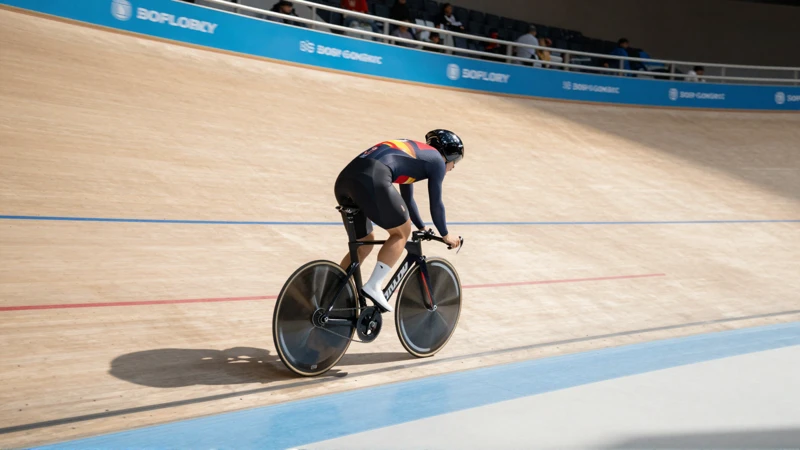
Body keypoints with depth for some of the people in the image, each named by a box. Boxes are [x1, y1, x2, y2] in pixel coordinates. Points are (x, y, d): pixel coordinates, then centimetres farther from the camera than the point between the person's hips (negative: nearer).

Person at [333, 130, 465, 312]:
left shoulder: (413, 151, 36)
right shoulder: (436, 160, 14)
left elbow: (407, 200, 44)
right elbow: (436, 204, 17)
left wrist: (422, 228, 54)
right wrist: (445, 234, 32)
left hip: (345, 178, 8)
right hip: (371, 180, -8)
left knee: (364, 243, 23)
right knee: (401, 233, 12)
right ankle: (373, 286, -1)